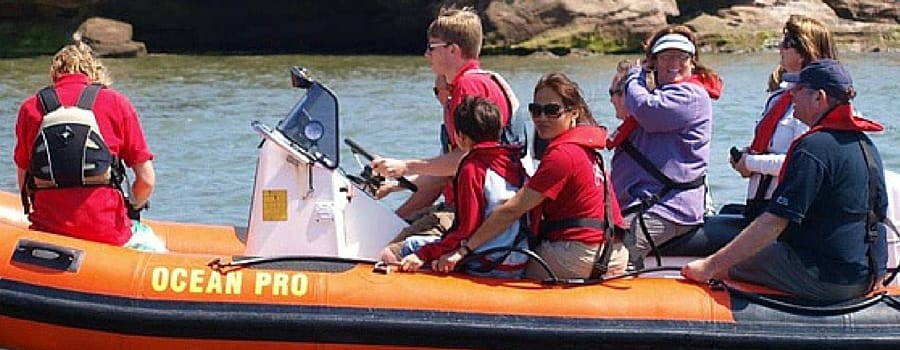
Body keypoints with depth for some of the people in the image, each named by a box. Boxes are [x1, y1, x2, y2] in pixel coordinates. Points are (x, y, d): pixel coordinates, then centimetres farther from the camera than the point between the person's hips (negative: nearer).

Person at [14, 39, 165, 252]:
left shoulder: (30, 108, 8)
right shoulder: (116, 103, 4)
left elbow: (23, 184, 10)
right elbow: (146, 180, 3)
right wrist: (131, 207, 22)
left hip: (46, 229, 0)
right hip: (106, 232, 0)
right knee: (153, 247, 28)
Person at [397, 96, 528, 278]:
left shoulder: (473, 168, -13)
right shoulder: (515, 162, 9)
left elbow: (467, 228, -17)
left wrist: (424, 255, -17)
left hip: (490, 267, -8)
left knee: (411, 245, 1)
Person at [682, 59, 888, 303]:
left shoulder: (813, 147, -19)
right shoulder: (866, 145, 10)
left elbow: (774, 222, -23)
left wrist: (710, 266, -19)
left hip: (824, 281, -9)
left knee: (722, 266, -1)